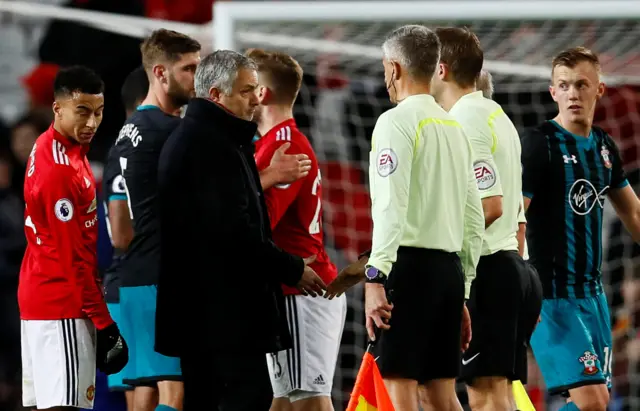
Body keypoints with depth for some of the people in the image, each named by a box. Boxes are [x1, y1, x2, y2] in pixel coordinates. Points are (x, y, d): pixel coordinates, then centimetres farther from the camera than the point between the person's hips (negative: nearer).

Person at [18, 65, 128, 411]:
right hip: (63, 305, -10)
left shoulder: (47, 147, 10)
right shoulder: (60, 171, -20)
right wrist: (104, 323, -16)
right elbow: (73, 258, -19)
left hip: (39, 295, 10)